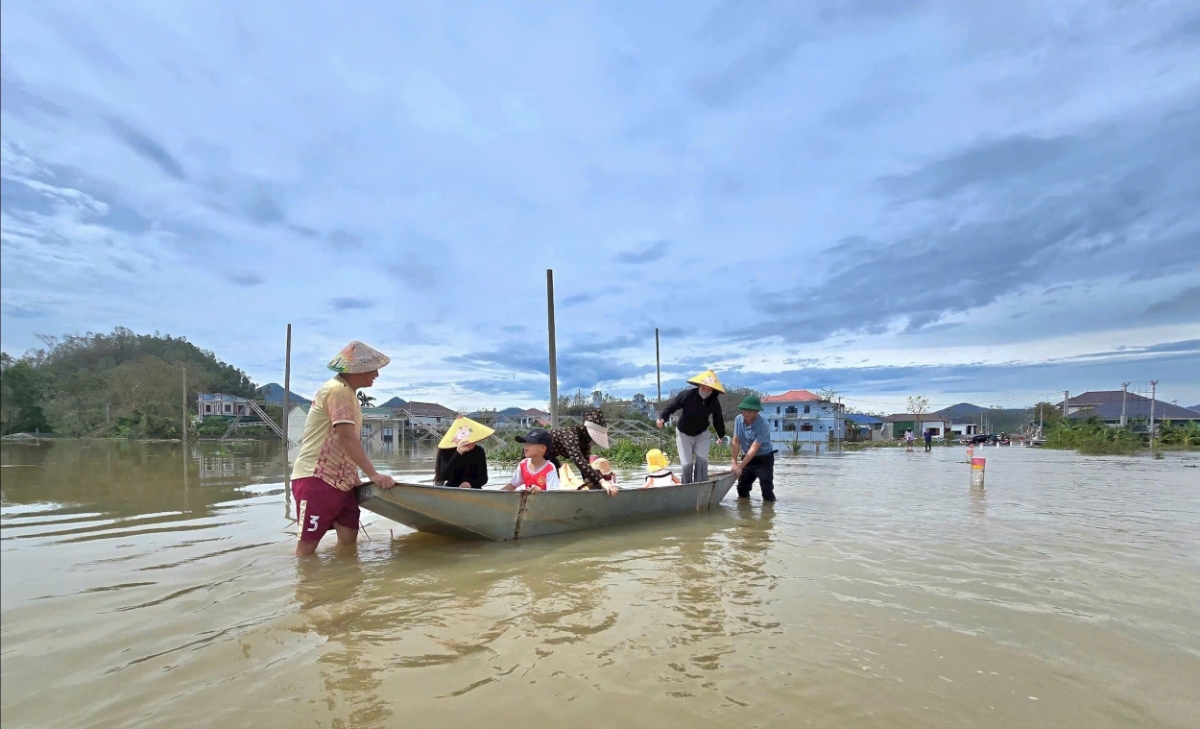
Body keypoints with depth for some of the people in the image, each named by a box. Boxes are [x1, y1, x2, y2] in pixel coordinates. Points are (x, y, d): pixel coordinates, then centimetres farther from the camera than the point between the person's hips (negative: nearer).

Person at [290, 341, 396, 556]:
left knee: (348, 540, 7)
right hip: (316, 479, -10)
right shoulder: (338, 390, -14)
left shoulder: (348, 393, 17)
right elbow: (346, 437, -24)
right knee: (308, 545, -4)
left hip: (340, 480, 10)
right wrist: (373, 474, -28)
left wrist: (355, 477, 14)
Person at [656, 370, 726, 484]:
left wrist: (721, 434, 11)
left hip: (702, 433, 3)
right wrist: (662, 418, -39)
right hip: (684, 433, -2)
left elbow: (718, 418, 1)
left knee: (702, 460, -9)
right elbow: (671, 406, -22)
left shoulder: (714, 401, -15)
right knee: (686, 463, -3)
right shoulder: (687, 395, -28)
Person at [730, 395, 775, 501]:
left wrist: (740, 466, -31)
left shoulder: (763, 426, -28)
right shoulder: (738, 420, -11)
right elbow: (736, 442, -8)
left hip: (764, 459, -6)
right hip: (748, 458, 6)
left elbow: (754, 449, -29)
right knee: (742, 487, 11)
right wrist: (734, 462, -15)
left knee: (766, 489, -10)